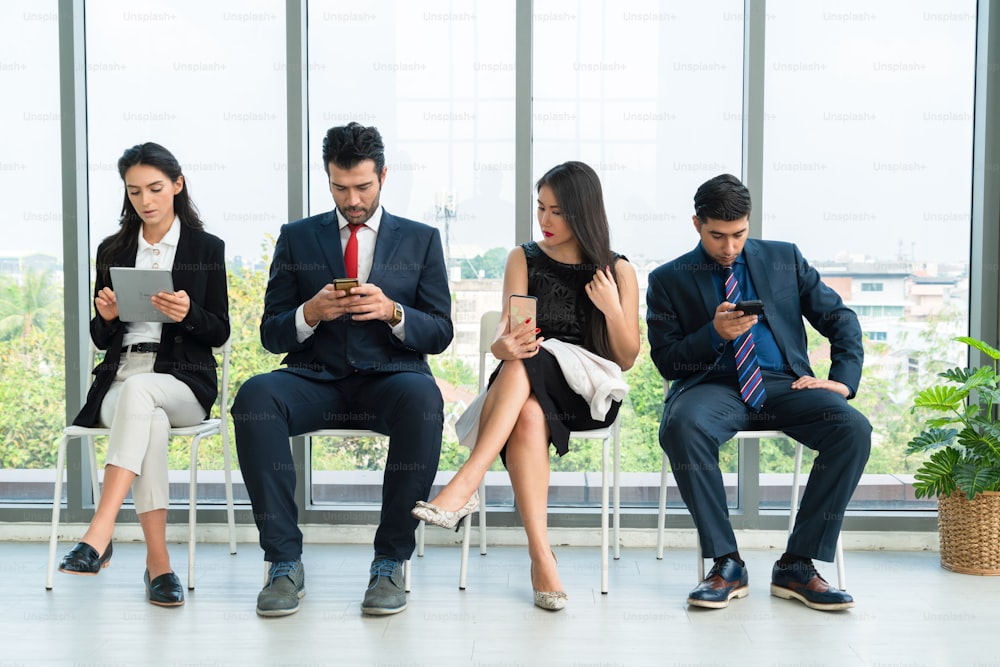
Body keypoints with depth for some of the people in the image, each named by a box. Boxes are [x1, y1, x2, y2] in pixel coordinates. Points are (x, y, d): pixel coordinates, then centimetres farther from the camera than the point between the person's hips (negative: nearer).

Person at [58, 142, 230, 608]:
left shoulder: (207, 248, 8)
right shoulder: (112, 250, 16)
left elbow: (219, 333, 4)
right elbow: (101, 340, 17)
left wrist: (188, 314, -17)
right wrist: (106, 316, -7)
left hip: (183, 381, -2)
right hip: (119, 380, 2)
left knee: (138, 391, -38)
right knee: (150, 421, -35)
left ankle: (99, 533, -46)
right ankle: (158, 562, -36)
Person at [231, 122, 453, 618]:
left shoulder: (420, 240, 13)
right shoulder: (297, 238, 14)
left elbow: (440, 334, 7)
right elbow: (271, 335, 10)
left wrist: (392, 312, -14)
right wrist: (309, 313, -12)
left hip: (390, 377, -1)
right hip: (316, 380, 1)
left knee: (422, 398, -37)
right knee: (255, 396, -31)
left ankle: (391, 560, -24)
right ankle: (284, 561, -22)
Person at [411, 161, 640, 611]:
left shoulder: (617, 271, 9)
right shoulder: (524, 259, 13)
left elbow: (626, 360, 8)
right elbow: (506, 332, 0)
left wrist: (611, 309, -10)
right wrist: (503, 346, -25)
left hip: (589, 395, -1)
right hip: (528, 388, 1)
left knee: (526, 366, -35)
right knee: (528, 415, -37)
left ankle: (466, 483, -42)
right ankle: (541, 558, -41)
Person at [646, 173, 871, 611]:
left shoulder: (784, 258, 15)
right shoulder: (669, 279, 9)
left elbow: (840, 318, 15)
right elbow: (666, 362, 3)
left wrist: (843, 380, -1)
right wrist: (714, 333, -14)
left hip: (784, 383, 2)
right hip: (714, 386, -2)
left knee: (853, 428, -27)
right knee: (682, 425, -37)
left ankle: (797, 566, -17)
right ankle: (727, 565, -22)